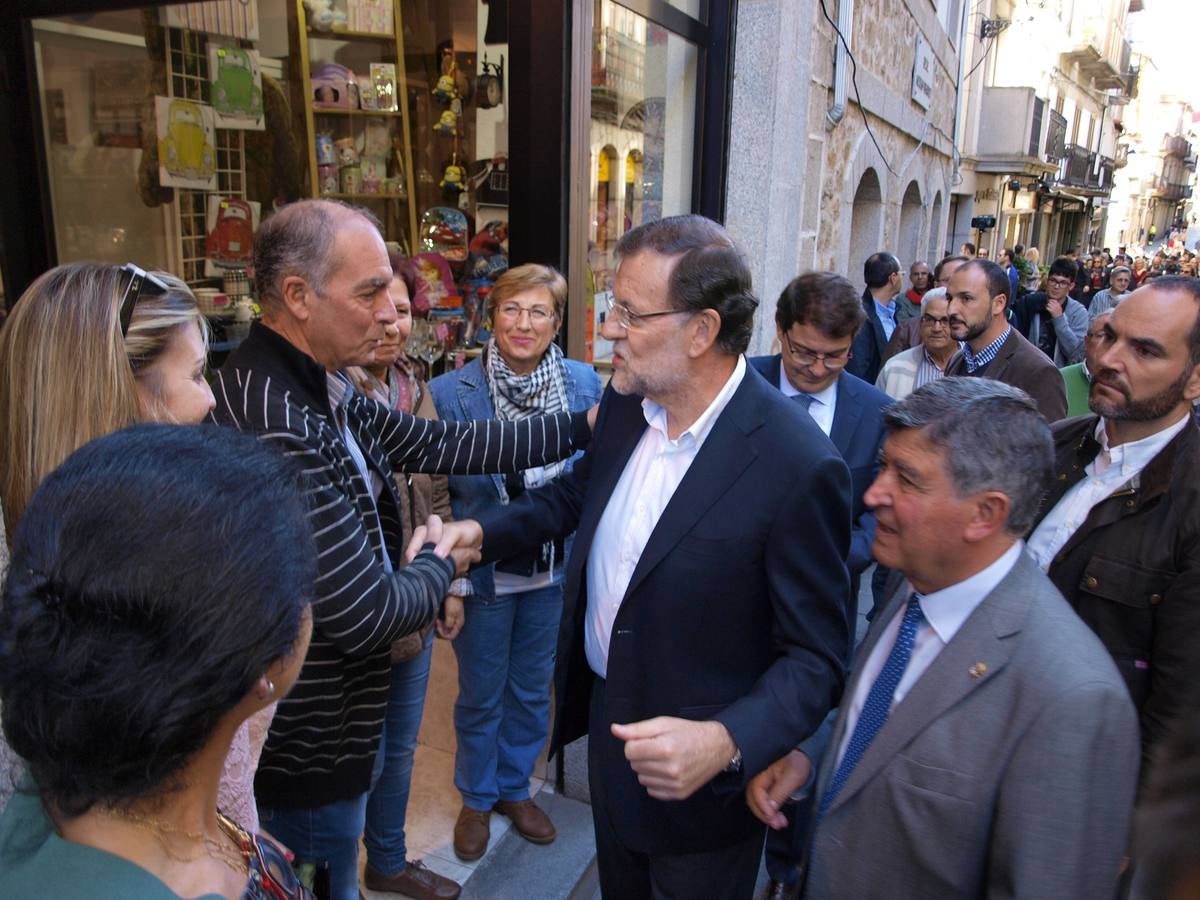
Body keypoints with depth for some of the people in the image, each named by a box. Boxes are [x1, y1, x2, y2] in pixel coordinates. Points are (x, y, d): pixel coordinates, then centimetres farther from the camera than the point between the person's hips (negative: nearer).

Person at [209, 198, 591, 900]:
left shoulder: (324, 391, -1)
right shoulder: (273, 423, -33)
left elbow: (443, 446, 4)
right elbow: (364, 614, -30)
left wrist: (584, 426, 2)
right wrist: (444, 563, -9)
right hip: (304, 755, -9)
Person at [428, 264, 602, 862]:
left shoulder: (585, 383, -7)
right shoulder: (451, 392, -14)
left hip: (554, 569, 2)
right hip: (484, 573, -2)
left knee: (532, 688, 21)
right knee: (480, 695, 16)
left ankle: (515, 787, 46)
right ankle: (476, 798, 43)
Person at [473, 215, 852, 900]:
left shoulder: (799, 466, -28)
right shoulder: (627, 401, -7)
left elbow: (816, 657, -21)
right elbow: (579, 491, 13)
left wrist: (728, 742, -35)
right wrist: (479, 535, 1)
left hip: (700, 777, -6)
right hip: (607, 716, 6)